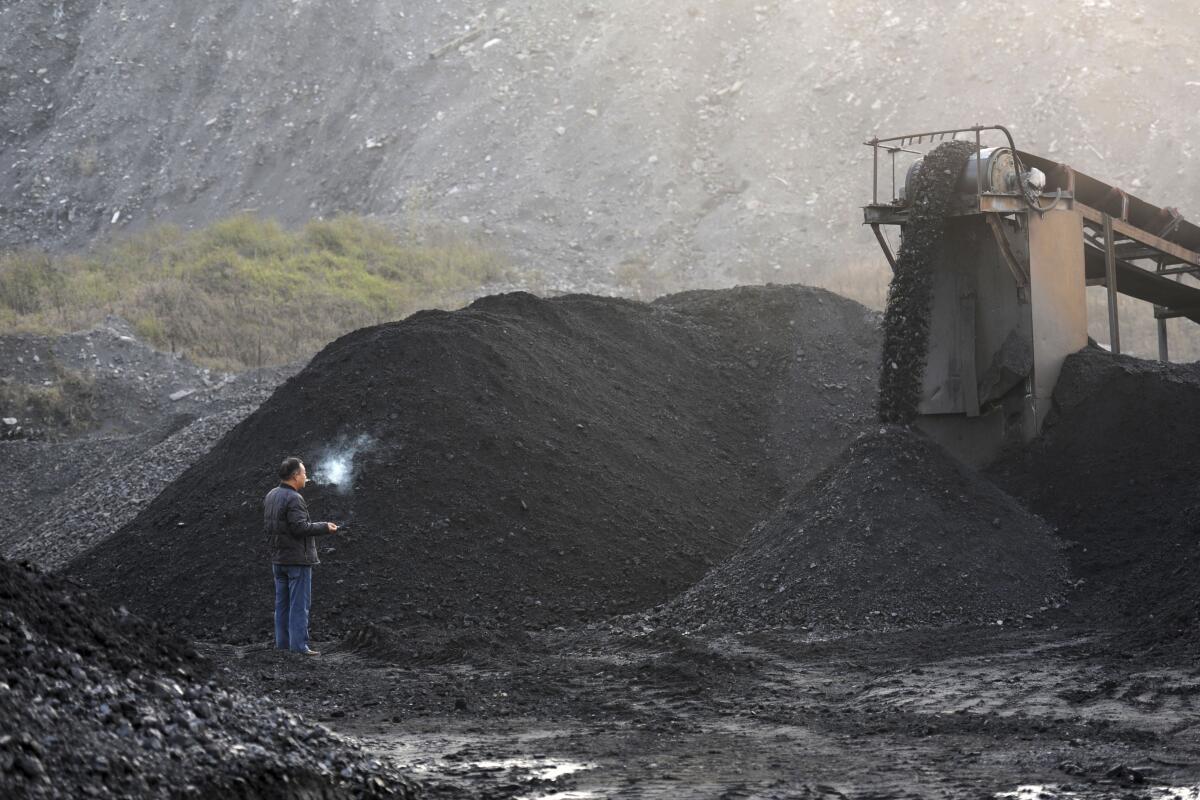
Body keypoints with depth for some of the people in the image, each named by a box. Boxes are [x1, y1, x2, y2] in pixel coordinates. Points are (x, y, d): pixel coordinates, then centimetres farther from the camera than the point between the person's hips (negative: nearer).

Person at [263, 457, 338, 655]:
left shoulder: (270, 496, 11)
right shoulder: (293, 499, -18)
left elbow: (267, 527, 17)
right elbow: (300, 527, -24)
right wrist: (324, 527, -15)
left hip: (277, 560, 9)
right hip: (297, 559, -9)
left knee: (282, 604, 14)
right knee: (299, 604, -5)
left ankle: (282, 643, 17)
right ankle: (299, 646, -6)